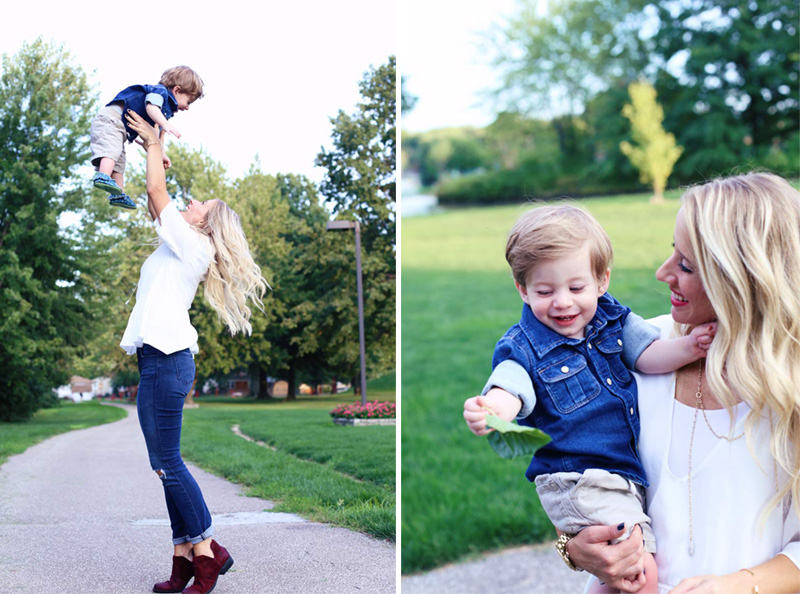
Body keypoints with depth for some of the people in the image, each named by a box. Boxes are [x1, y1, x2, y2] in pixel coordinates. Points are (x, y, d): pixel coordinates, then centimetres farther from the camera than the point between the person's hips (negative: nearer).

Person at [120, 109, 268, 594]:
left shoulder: (192, 243, -3)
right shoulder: (182, 246, 21)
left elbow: (157, 194, -3)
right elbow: (157, 203, 31)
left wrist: (154, 145, 9)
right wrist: (155, 151, 29)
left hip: (166, 359, -9)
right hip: (159, 360, 9)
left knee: (168, 462, -10)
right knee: (167, 465, 6)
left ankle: (208, 549, -5)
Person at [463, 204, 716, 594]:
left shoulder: (613, 320, 9)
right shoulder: (523, 348, -6)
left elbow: (648, 356, 1)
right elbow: (509, 390, -22)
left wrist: (688, 347, -19)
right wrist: (491, 410, -45)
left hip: (629, 472, 6)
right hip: (576, 484, -6)